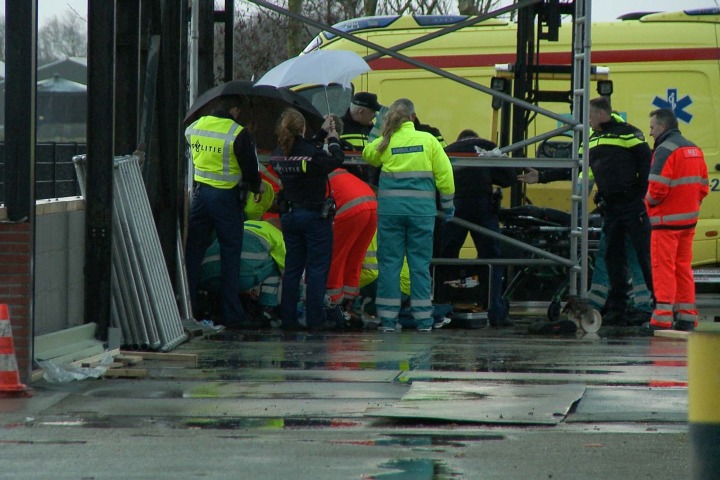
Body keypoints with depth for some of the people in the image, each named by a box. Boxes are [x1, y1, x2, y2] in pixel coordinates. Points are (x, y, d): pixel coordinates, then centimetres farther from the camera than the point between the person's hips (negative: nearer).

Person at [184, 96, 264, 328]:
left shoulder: (195, 127, 4)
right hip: (227, 196, -4)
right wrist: (256, 188, 12)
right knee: (230, 254, 3)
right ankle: (232, 314, 3)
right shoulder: (239, 134, -13)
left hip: (200, 193, 4)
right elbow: (250, 167, -10)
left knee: (193, 250, 10)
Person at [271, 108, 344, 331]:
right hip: (315, 216, -6)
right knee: (317, 269, 0)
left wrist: (323, 134, 23)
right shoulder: (313, 154, -19)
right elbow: (336, 160, -3)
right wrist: (333, 139, 15)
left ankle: (288, 319, 11)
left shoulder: (279, 154, -1)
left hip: (289, 216, 6)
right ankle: (315, 319, -1)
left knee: (292, 268, 12)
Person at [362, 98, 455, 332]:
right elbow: (444, 173, 0)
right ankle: (423, 319, 3)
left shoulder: (385, 143, 0)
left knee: (389, 261, 4)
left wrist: (385, 133, 20)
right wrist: (447, 203, 10)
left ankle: (388, 318, 2)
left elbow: (368, 155, 22)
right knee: (420, 262, 4)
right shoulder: (428, 140, -1)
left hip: (390, 208, 0)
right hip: (421, 208, 0)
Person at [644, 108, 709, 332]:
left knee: (663, 267, -5)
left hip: (667, 220, -8)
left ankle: (662, 318, -8)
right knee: (683, 267, 14)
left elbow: (657, 188, -21)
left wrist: (649, 201, -2)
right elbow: (703, 186, 14)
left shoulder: (665, 150, -14)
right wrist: (691, 204, 14)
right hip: (689, 219, 8)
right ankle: (687, 317, 15)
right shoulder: (694, 149, 14)